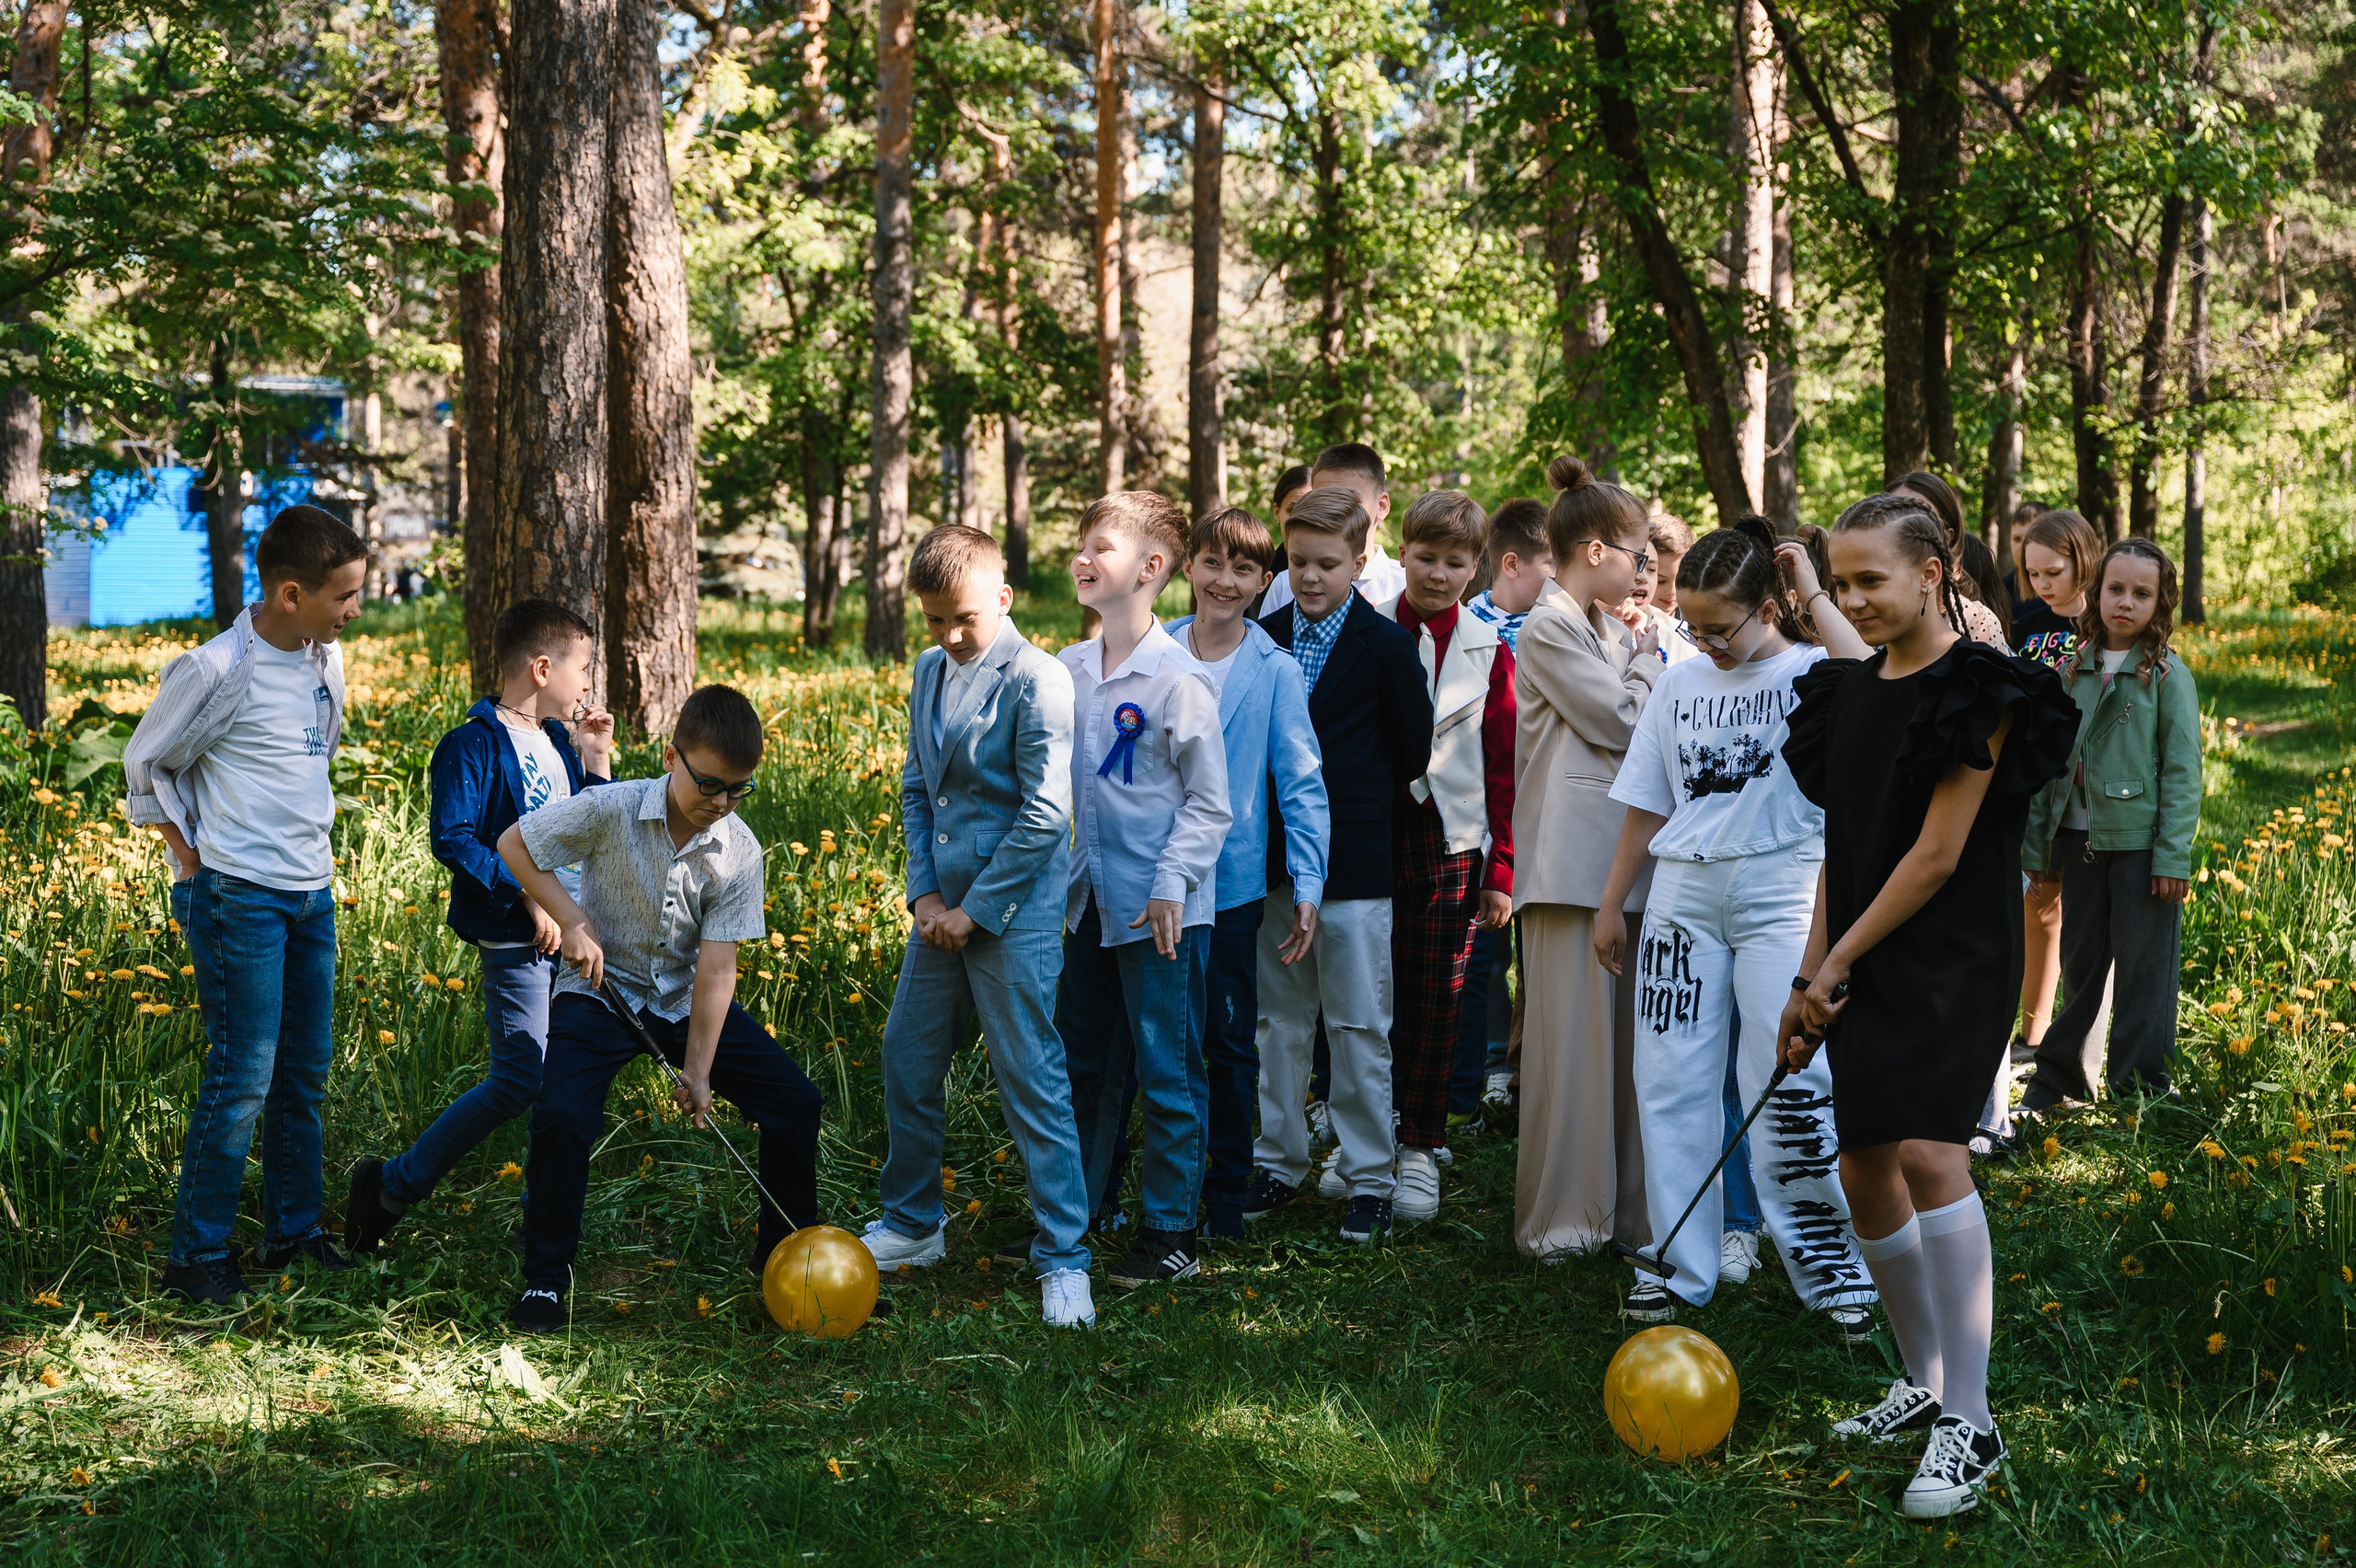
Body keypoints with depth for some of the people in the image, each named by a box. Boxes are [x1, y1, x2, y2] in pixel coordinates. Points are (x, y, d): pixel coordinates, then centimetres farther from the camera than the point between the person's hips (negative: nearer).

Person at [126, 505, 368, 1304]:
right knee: (242, 1077, -7)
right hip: (242, 900, -7)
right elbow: (146, 764, -4)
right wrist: (195, 867, -4)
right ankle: (196, 1254, 3)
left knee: (304, 1072, 13)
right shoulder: (217, 671, -15)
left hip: (312, 895, 7)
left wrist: (313, 843, 15)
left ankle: (295, 1230, 25)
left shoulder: (326, 658, 7)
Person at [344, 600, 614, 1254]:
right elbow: (452, 839, -19)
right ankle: (392, 1186, 1)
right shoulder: (475, 744, -10)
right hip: (516, 942, -8)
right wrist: (527, 895, -20)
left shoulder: (555, 741, 15)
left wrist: (596, 759, 11)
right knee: (519, 1082, -12)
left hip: (574, 935, 8)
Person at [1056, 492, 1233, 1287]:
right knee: (1084, 1064, 15)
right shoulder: (1068, 670, 6)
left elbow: (1210, 801, -10)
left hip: (1162, 908, -7)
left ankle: (1171, 1234, 10)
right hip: (1090, 901, 7)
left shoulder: (1179, 678, -14)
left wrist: (1171, 885, -17)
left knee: (1166, 1072, 1)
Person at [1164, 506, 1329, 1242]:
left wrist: (1307, 887, -9)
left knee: (1230, 1042, 7)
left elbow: (1301, 783, -3)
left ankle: (1227, 1198, 19)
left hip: (1230, 882, -2)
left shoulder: (1275, 672, -5)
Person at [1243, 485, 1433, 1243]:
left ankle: (1369, 1179, 9)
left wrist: (1350, 803, 5)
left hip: (1353, 864, -4)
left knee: (1359, 1026, 1)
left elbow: (1412, 753, -1)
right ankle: (1279, 1162, 22)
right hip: (1273, 858, 4)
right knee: (1278, 1018, 12)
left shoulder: (1386, 646, -5)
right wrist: (1273, 805, 5)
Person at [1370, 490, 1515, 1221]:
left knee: (1436, 1001, 5)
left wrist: (1501, 871, 1)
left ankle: (1421, 1147, 17)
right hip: (1371, 832, 0)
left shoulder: (1489, 652, 3)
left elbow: (1503, 770, 4)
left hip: (1449, 842, 0)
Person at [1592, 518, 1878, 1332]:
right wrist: (1611, 904, 18)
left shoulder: (1809, 672, -3)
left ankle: (1831, 1263, 7)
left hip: (1780, 899, -5)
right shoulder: (1679, 684, 11)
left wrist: (1816, 597, -19)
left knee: (1791, 1087, -9)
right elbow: (1648, 805, 18)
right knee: (1670, 1082, 5)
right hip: (1684, 896, 5)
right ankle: (1679, 1266, 16)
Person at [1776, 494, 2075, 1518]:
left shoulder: (1977, 691, -10)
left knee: (1927, 1151, -22)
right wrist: (1810, 982, 12)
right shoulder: (1853, 689, 13)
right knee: (1865, 1175, 8)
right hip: (1863, 971, 8)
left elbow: (1938, 855, -14)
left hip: (1952, 961, -8)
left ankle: (1971, 1425, -17)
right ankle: (1925, 1384, 26)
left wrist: (1838, 962, -9)